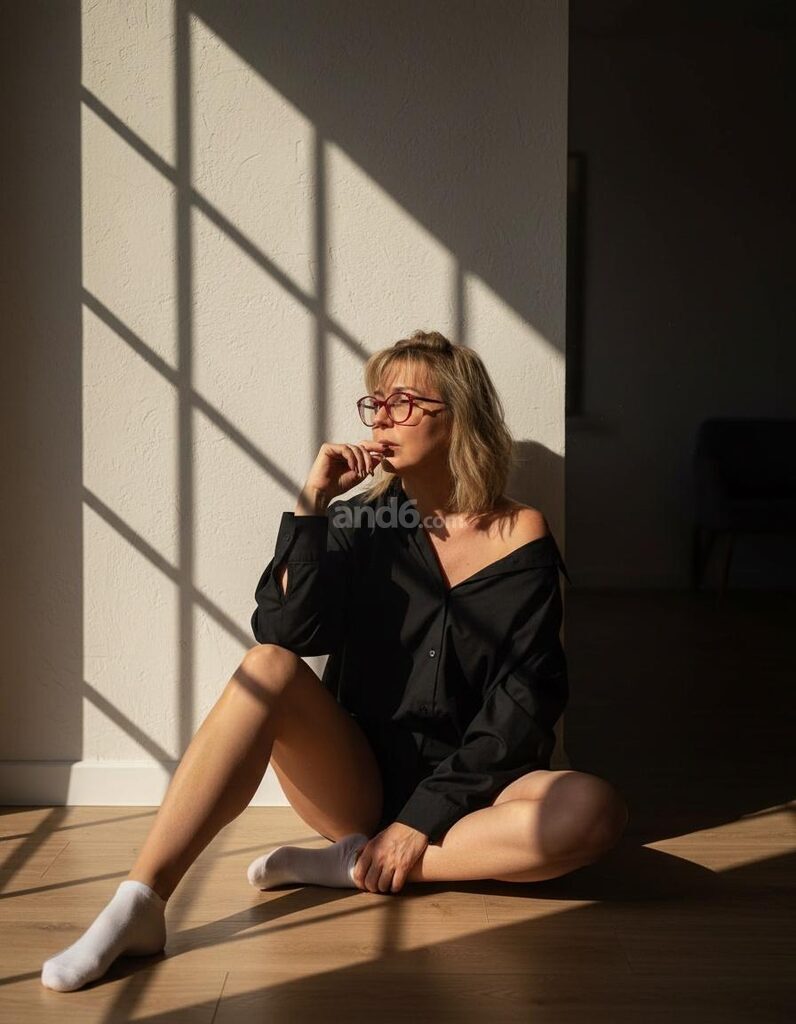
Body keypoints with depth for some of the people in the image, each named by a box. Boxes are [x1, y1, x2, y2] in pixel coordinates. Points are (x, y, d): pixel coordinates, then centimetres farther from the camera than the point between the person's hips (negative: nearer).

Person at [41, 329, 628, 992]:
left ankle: (352, 867, -21)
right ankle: (138, 905, -29)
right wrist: (312, 505, -15)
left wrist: (426, 815, -13)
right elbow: (286, 631, -11)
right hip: (360, 783, 1)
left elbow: (521, 701, -8)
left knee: (594, 811, -30)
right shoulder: (363, 523, 4)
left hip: (465, 793, -1)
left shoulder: (519, 537, -2)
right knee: (269, 667, -25)